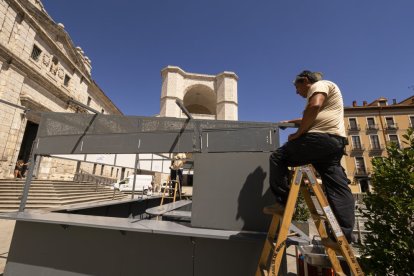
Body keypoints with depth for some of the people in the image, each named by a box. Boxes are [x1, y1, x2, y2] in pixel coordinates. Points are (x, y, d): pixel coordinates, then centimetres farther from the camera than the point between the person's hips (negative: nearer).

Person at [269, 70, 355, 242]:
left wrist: (298, 134, -12)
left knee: (278, 157, -5)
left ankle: (283, 202, -8)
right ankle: (344, 233, 3)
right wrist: (291, 122, 55)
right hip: (335, 141, 11)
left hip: (321, 138, -11)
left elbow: (314, 107, -18)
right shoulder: (323, 89, 36)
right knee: (338, 188, 3)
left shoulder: (319, 85, 5)